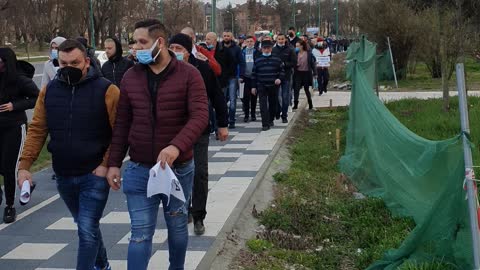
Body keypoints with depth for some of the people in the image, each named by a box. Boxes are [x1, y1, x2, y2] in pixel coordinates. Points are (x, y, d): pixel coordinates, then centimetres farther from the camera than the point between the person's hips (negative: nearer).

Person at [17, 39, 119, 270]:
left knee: (87, 230, -9)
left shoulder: (106, 90, -12)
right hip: (63, 176, 5)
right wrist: (24, 165, -6)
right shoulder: (49, 90, 3)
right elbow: (37, 130, 3)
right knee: (85, 226, 22)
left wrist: (107, 164, -18)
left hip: (94, 175, -5)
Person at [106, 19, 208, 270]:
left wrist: (177, 146, -34)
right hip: (139, 169, 1)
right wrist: (114, 163, 2)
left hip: (179, 168, -1)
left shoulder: (189, 74, -9)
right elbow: (122, 124, 6)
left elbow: (199, 116, -19)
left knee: (177, 227, 17)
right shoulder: (130, 76, 2)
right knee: (140, 233, 1)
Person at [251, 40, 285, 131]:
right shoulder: (257, 60, 5)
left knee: (273, 104, 11)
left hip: (273, 86, 1)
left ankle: (271, 120, 30)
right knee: (263, 105, -10)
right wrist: (254, 86, 5)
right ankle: (265, 124, -11)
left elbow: (282, 70, 8)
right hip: (261, 86, -1)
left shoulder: (277, 59, 3)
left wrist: (280, 78, -11)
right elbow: (254, 74, 8)